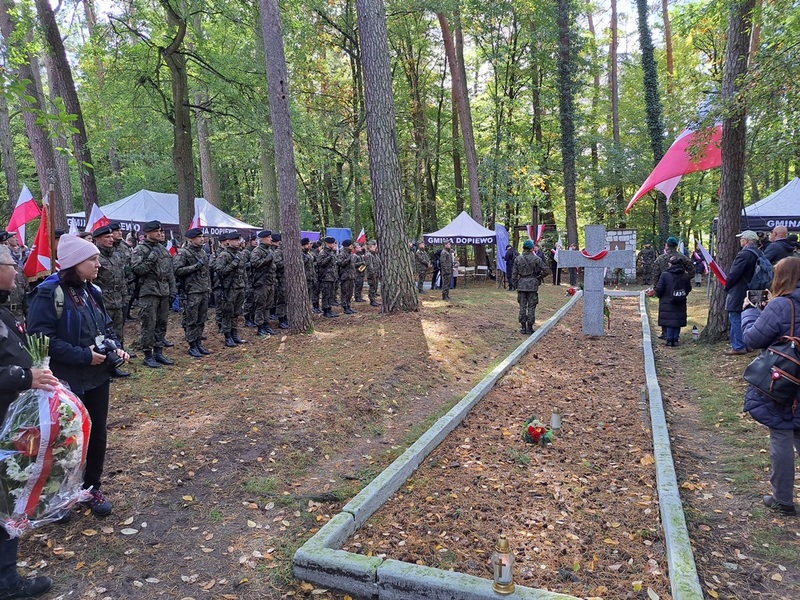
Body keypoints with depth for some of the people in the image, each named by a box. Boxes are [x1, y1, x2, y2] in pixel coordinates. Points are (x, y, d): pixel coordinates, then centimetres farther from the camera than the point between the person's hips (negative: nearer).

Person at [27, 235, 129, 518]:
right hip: (67, 381, -6)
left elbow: (106, 326, 16)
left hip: (98, 377, 7)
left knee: (97, 434, 14)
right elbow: (41, 338, -21)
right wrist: (82, 355, -23)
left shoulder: (91, 291, 7)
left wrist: (116, 347, -3)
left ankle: (91, 488, 32)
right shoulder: (49, 293, -16)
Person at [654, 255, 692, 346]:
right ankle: (675, 339, 13)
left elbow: (659, 289, -11)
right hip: (680, 304, 3)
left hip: (667, 304, -3)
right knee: (678, 321, 11)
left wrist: (657, 293, 10)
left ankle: (669, 339, 4)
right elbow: (689, 289, 9)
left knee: (669, 321, 3)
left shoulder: (665, 275, -13)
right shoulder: (686, 275, 0)